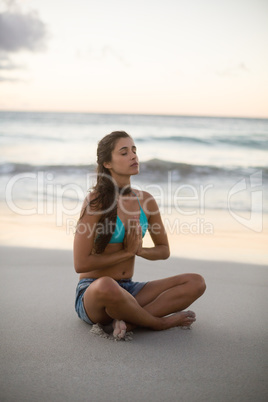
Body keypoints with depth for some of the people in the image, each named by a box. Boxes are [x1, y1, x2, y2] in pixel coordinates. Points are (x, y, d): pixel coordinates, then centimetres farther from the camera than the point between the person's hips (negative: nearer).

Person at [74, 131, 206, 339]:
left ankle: (127, 320, -21)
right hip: (92, 292, -5)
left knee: (196, 282, -9)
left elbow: (164, 250, 14)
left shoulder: (145, 200, 3)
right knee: (106, 285, -42)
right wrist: (127, 252, -11)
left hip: (128, 290, 6)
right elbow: (81, 264, -17)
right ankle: (160, 322, -14)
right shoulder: (96, 201, -13)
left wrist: (139, 250, -7)